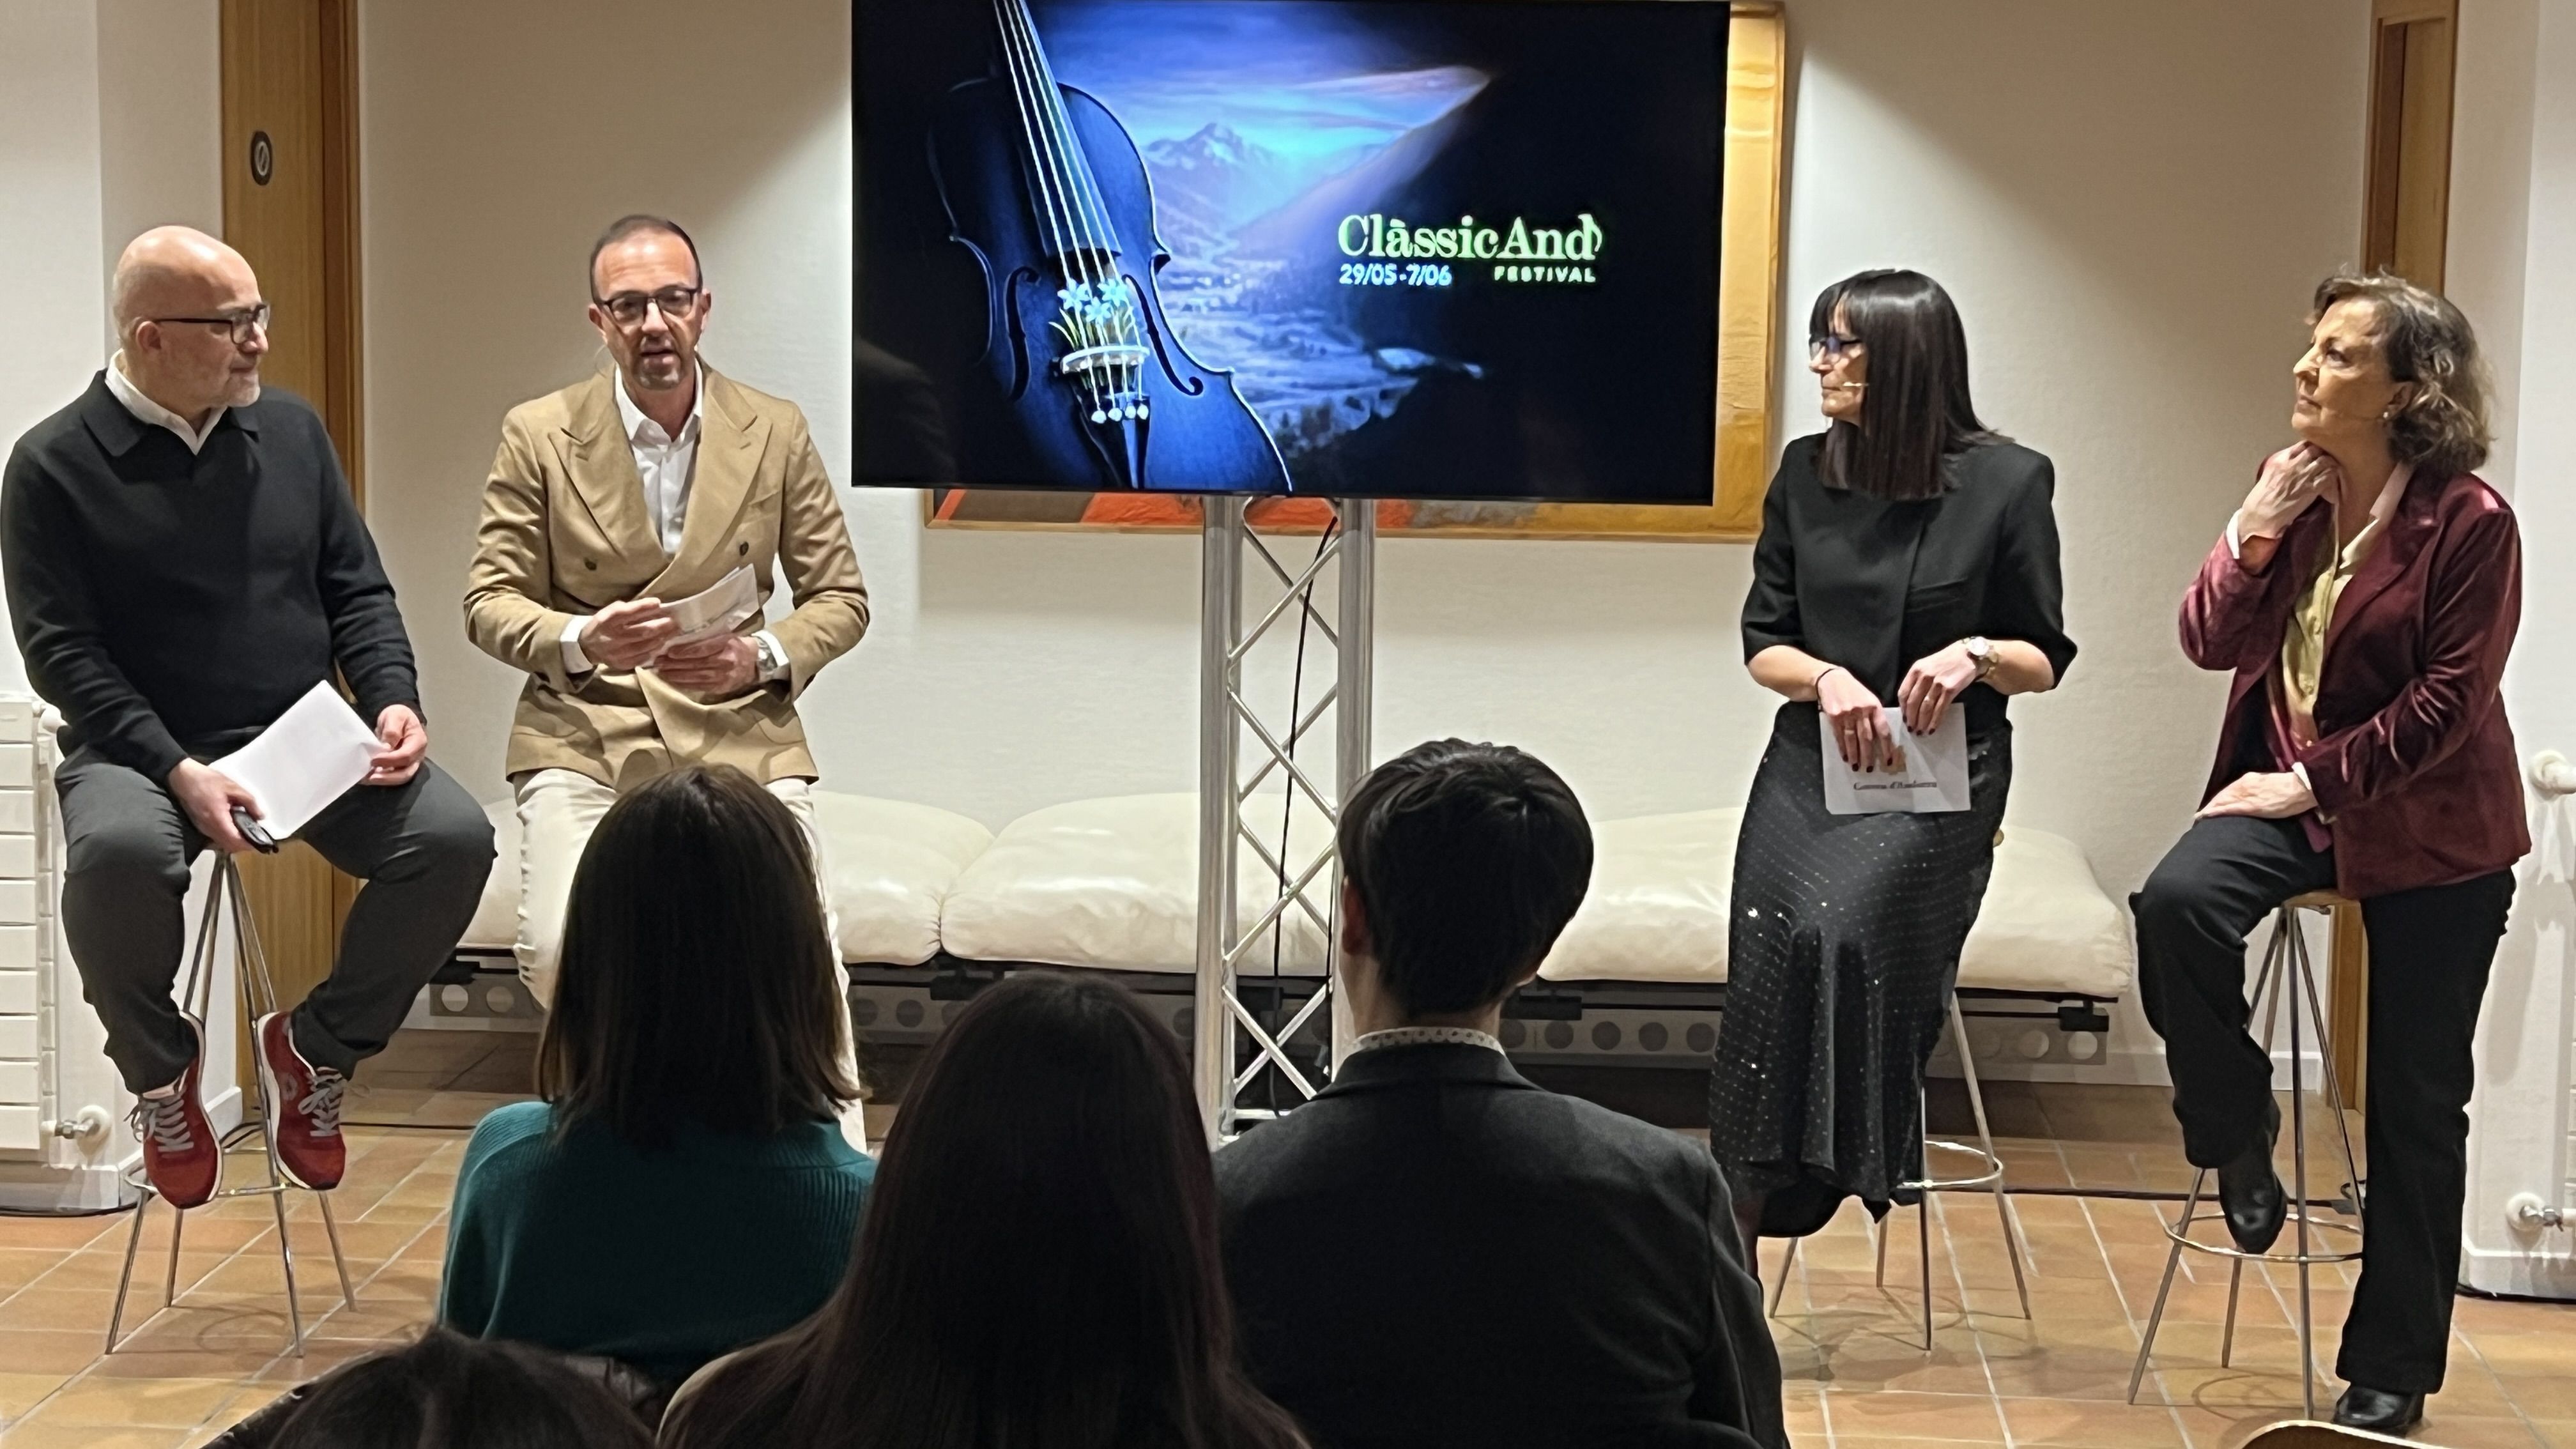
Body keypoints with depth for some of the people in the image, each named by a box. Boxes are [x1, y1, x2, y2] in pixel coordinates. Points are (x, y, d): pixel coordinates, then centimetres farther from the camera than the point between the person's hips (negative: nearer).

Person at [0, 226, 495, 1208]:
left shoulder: (290, 431, 10)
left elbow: (357, 591, 13)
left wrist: (393, 700, -8)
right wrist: (178, 772, -21)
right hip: (139, 749, -4)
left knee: (454, 835, -22)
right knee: (117, 854, -38)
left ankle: (314, 1047, 3)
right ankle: (159, 1067, -5)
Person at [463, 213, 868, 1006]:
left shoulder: (776, 433, 8)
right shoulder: (538, 435, 4)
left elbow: (841, 597, 12)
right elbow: (488, 602, 4)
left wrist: (762, 655, -9)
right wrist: (583, 641, -17)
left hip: (741, 739, 1)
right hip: (584, 740, -1)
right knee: (561, 948, -25)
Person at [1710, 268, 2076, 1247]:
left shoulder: (2007, 482, -1)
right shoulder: (1806, 475, 8)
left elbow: (2046, 660, 5)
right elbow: (1763, 643, 11)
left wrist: (1976, 656, -16)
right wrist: (1828, 679, -10)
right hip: (1808, 767, 3)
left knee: (1839, 923, -32)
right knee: (1769, 947, -20)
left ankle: (1841, 1157, -17)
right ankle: (1733, 1250, -16)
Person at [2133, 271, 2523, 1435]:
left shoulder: (2469, 520, -15)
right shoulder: (2294, 488, 2)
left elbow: (2447, 702, -16)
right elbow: (2213, 642, -1)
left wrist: (2315, 778, -18)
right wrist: (2254, 537, -17)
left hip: (2429, 827, -4)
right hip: (2289, 786, 4)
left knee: (2415, 1107, 3)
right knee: (2177, 904, -28)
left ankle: (2391, 1369, 15)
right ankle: (2237, 1135, -2)